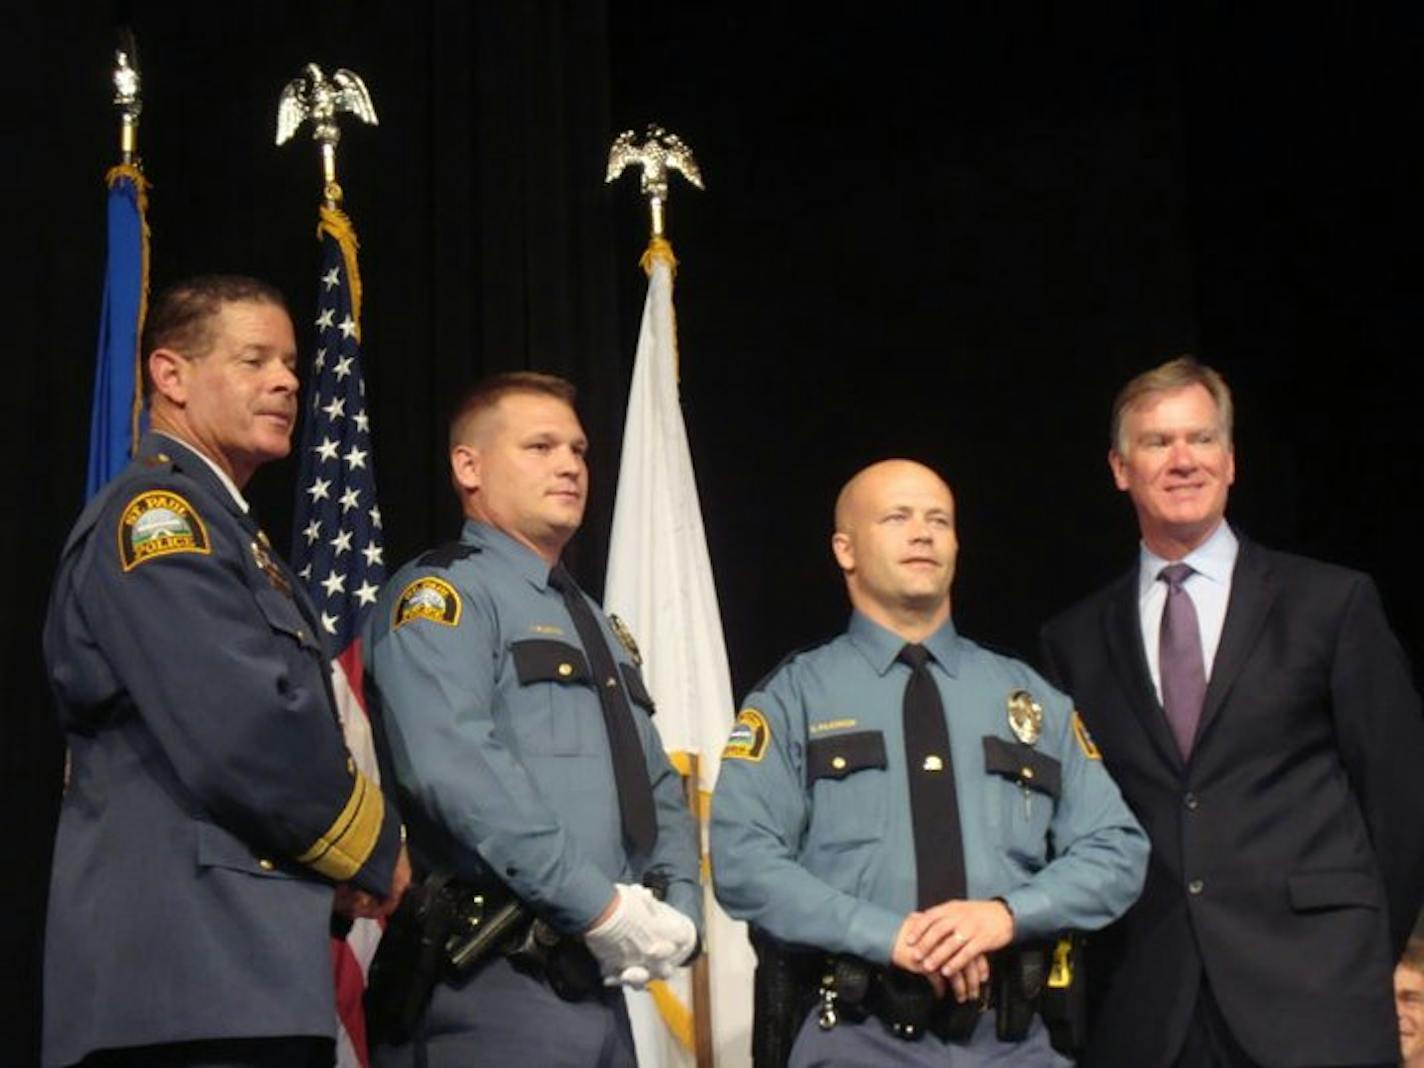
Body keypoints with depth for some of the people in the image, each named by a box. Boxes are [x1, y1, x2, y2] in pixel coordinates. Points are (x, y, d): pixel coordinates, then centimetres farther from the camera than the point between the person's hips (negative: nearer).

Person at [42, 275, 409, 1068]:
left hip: (245, 969, 10)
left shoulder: (225, 529, 22)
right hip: (193, 973, -10)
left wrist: (350, 863, 4)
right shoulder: (156, 513, -9)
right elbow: (245, 734, -20)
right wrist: (374, 848, -7)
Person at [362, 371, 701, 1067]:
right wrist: (602, 906, -20)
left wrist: (678, 907, 2)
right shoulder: (442, 594, -5)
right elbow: (454, 769, -20)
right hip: (494, 988, -8)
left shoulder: (599, 628, 23)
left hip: (600, 980, 8)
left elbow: (659, 790, 22)